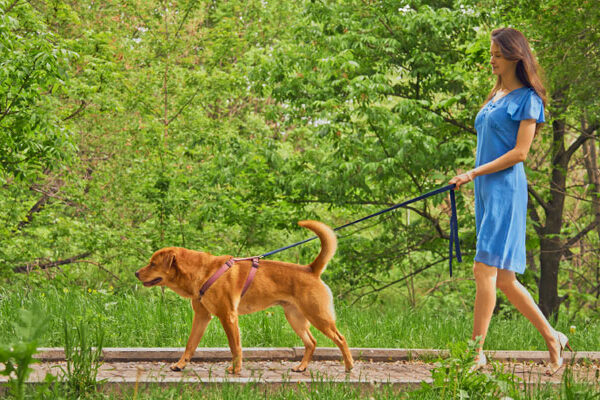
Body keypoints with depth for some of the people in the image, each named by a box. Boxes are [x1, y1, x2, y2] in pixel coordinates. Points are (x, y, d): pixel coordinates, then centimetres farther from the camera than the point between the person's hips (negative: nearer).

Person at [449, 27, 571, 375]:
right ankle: (552, 338, 17)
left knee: (486, 269, -13)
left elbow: (519, 153, -12)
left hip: (506, 187, -9)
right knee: (503, 279, 7)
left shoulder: (526, 98, -5)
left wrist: (475, 173, -14)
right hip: (486, 189, 9)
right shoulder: (495, 96, 20)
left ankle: (477, 353, -10)